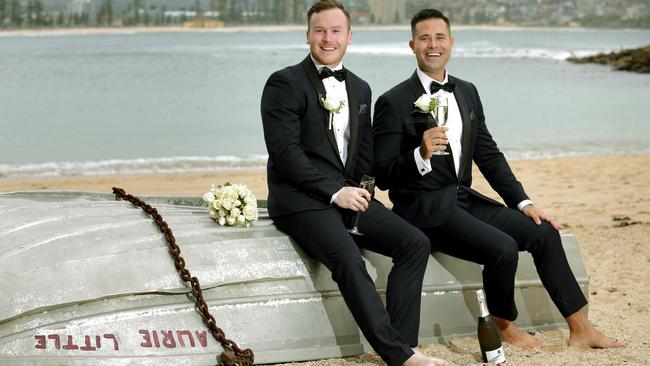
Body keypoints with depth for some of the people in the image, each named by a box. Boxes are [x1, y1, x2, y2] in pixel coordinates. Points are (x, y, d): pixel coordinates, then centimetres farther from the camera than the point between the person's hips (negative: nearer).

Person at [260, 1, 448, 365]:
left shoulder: (360, 88, 17)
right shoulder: (285, 83, -4)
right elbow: (285, 151, -13)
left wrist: (359, 191, 0)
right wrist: (334, 192, -18)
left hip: (349, 194, 7)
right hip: (302, 199, -7)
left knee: (415, 243, -12)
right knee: (349, 259, -30)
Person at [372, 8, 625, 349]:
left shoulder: (467, 92, 11)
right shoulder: (393, 103, -10)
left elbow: (488, 154, 14)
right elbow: (383, 176, -12)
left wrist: (523, 202, 4)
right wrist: (420, 154, -30)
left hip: (464, 200, 7)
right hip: (424, 209, -7)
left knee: (543, 231, -5)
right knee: (503, 248, -25)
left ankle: (580, 327, 4)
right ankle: (502, 325, 3)